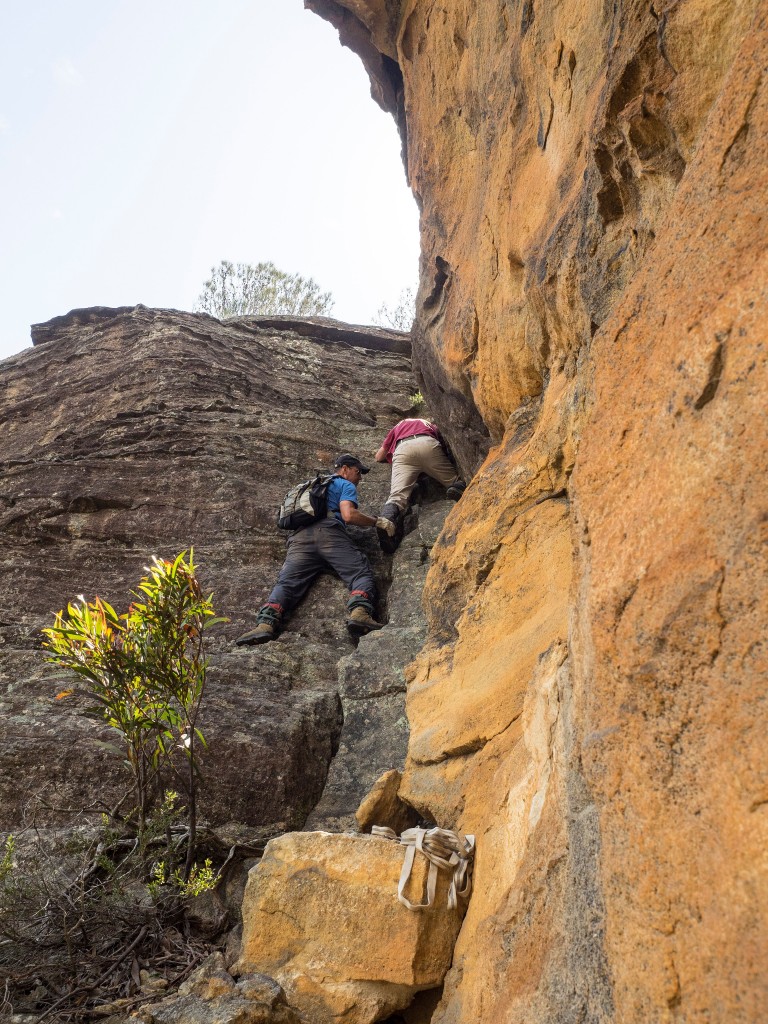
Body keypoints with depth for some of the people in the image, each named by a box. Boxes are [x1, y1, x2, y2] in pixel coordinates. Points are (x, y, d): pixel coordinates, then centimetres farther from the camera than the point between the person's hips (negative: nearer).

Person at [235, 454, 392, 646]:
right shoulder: (346, 486, 20)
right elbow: (349, 515, 1)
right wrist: (376, 521, 15)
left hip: (299, 538, 5)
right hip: (328, 532, -5)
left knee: (287, 582, -12)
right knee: (361, 573, -10)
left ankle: (266, 624, -37)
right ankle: (360, 613, -39)